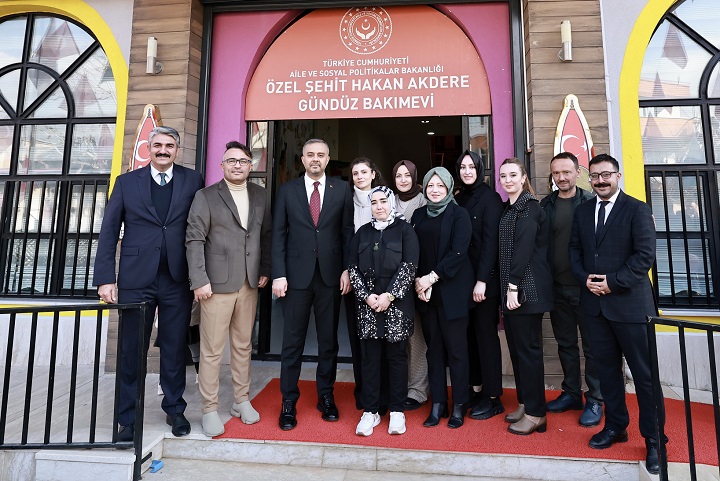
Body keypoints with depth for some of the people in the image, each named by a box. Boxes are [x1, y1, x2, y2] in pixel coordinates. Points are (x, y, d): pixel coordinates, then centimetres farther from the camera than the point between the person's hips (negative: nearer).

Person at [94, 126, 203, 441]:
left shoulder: (192, 181, 4)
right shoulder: (126, 182, 7)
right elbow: (109, 232, 4)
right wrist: (105, 278, -3)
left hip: (177, 280, 0)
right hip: (136, 279, 1)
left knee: (175, 349, 11)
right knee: (131, 351, 9)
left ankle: (175, 409, 31)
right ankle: (128, 418, 28)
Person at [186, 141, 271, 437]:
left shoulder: (260, 195, 10)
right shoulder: (206, 197, -1)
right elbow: (194, 240, -5)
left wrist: (265, 270, 7)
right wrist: (199, 280, -11)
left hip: (249, 284, 4)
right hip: (217, 283, -4)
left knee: (243, 345, 14)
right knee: (212, 350, 4)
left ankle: (242, 401, 29)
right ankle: (210, 409, 19)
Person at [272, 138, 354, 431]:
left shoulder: (342, 189, 6)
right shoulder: (287, 191, 6)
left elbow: (347, 232, 4)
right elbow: (278, 234, 2)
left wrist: (347, 270, -4)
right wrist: (278, 274, -5)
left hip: (331, 275, 1)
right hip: (297, 274, 0)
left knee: (328, 340, 11)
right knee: (292, 341, 7)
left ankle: (326, 396, 27)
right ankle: (289, 401, 21)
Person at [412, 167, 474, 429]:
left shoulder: (459, 214, -2)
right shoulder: (419, 215, 11)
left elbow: (458, 252, -11)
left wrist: (432, 277, -14)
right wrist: (418, 280, -6)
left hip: (451, 290, -4)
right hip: (425, 291, 4)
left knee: (456, 348, 3)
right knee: (433, 347, 10)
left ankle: (459, 406, 18)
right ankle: (438, 404, 21)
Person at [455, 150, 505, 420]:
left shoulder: (490, 198, -5)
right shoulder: (458, 200, 11)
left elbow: (490, 241, -11)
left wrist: (482, 280, -16)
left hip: (484, 278, -5)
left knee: (486, 334, 1)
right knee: (469, 334, 9)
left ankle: (493, 398, 14)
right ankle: (475, 389, 22)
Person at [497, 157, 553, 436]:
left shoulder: (529, 207, -9)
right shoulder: (509, 209, 16)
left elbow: (524, 248, -17)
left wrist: (514, 286, -19)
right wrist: (507, 288, 9)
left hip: (527, 287, -9)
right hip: (511, 287, 9)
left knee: (528, 347, -2)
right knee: (516, 345, 14)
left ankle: (535, 413, 11)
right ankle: (525, 403, 27)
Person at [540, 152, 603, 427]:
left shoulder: (591, 203, -4)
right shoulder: (545, 206, 5)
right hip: (557, 287, 4)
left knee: (591, 345, 7)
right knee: (565, 343, 14)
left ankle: (594, 401, 21)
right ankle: (571, 393, 29)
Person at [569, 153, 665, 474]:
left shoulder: (637, 209, -4)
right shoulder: (582, 211, 11)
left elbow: (645, 255, -11)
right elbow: (575, 250, 11)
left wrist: (613, 282, -17)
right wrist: (585, 278, -6)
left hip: (629, 303, -4)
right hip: (594, 303, 5)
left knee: (645, 374, 5)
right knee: (607, 369, 14)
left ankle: (653, 438, 20)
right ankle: (615, 426, 29)